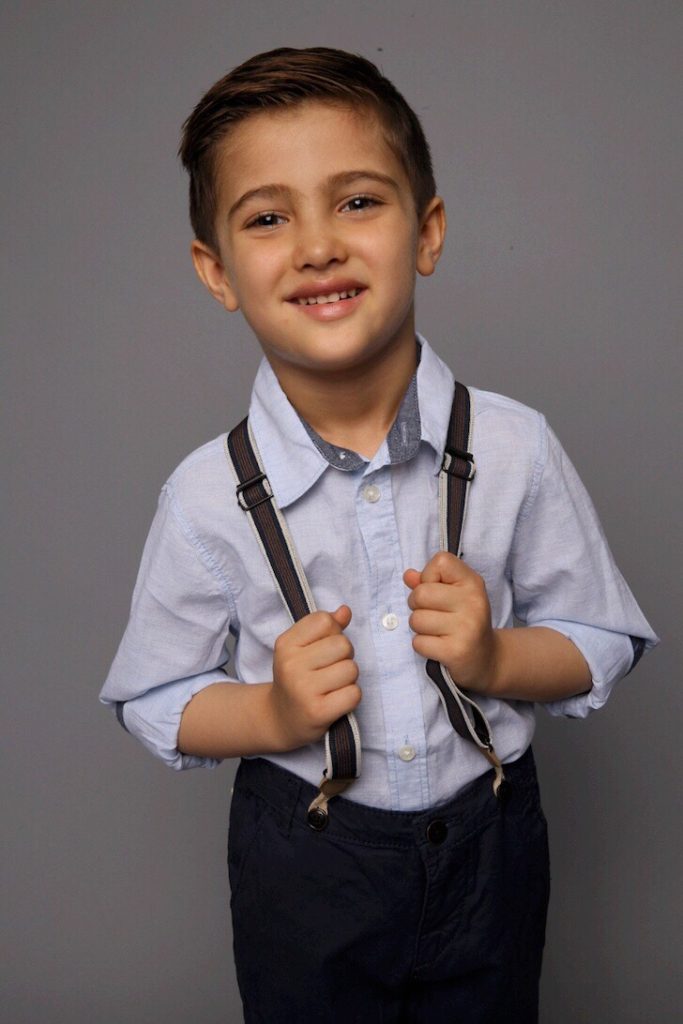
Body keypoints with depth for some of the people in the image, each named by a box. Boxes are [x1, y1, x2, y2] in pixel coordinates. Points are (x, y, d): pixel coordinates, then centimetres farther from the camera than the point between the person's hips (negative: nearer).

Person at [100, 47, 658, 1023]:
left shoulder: (517, 450, -14)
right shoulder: (208, 497, -16)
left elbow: (605, 642, -2)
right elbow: (151, 701, -4)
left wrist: (498, 658, -21)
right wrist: (272, 714, -22)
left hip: (488, 846, 1)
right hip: (303, 866, -1)